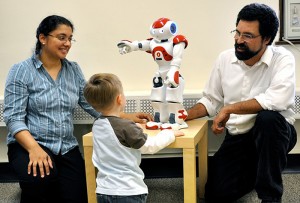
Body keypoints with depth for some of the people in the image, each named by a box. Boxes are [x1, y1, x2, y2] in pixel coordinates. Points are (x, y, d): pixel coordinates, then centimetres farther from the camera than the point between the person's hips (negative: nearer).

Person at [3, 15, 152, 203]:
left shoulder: (74, 70, 8)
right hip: (28, 145, -4)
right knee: (40, 179, -34)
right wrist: (35, 149, -25)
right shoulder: (21, 71, -6)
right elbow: (14, 117, -11)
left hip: (67, 148, 4)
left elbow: (92, 103, 8)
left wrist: (126, 117, -2)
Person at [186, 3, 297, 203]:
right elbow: (211, 101, 9)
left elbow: (277, 100, -33)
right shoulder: (225, 59, 0)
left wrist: (230, 109, -27)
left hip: (274, 133, -4)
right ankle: (256, 170, 24)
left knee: (268, 117, -38)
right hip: (237, 137, 4)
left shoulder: (282, 59, -15)